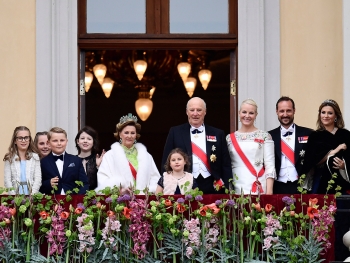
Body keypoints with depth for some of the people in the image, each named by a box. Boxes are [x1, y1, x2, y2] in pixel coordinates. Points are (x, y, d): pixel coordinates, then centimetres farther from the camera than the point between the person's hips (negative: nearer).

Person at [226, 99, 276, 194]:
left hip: (259, 189, -2)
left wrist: (269, 191, -10)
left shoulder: (265, 136, 3)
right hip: (236, 189, 2)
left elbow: (270, 166, -2)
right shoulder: (230, 138, 11)